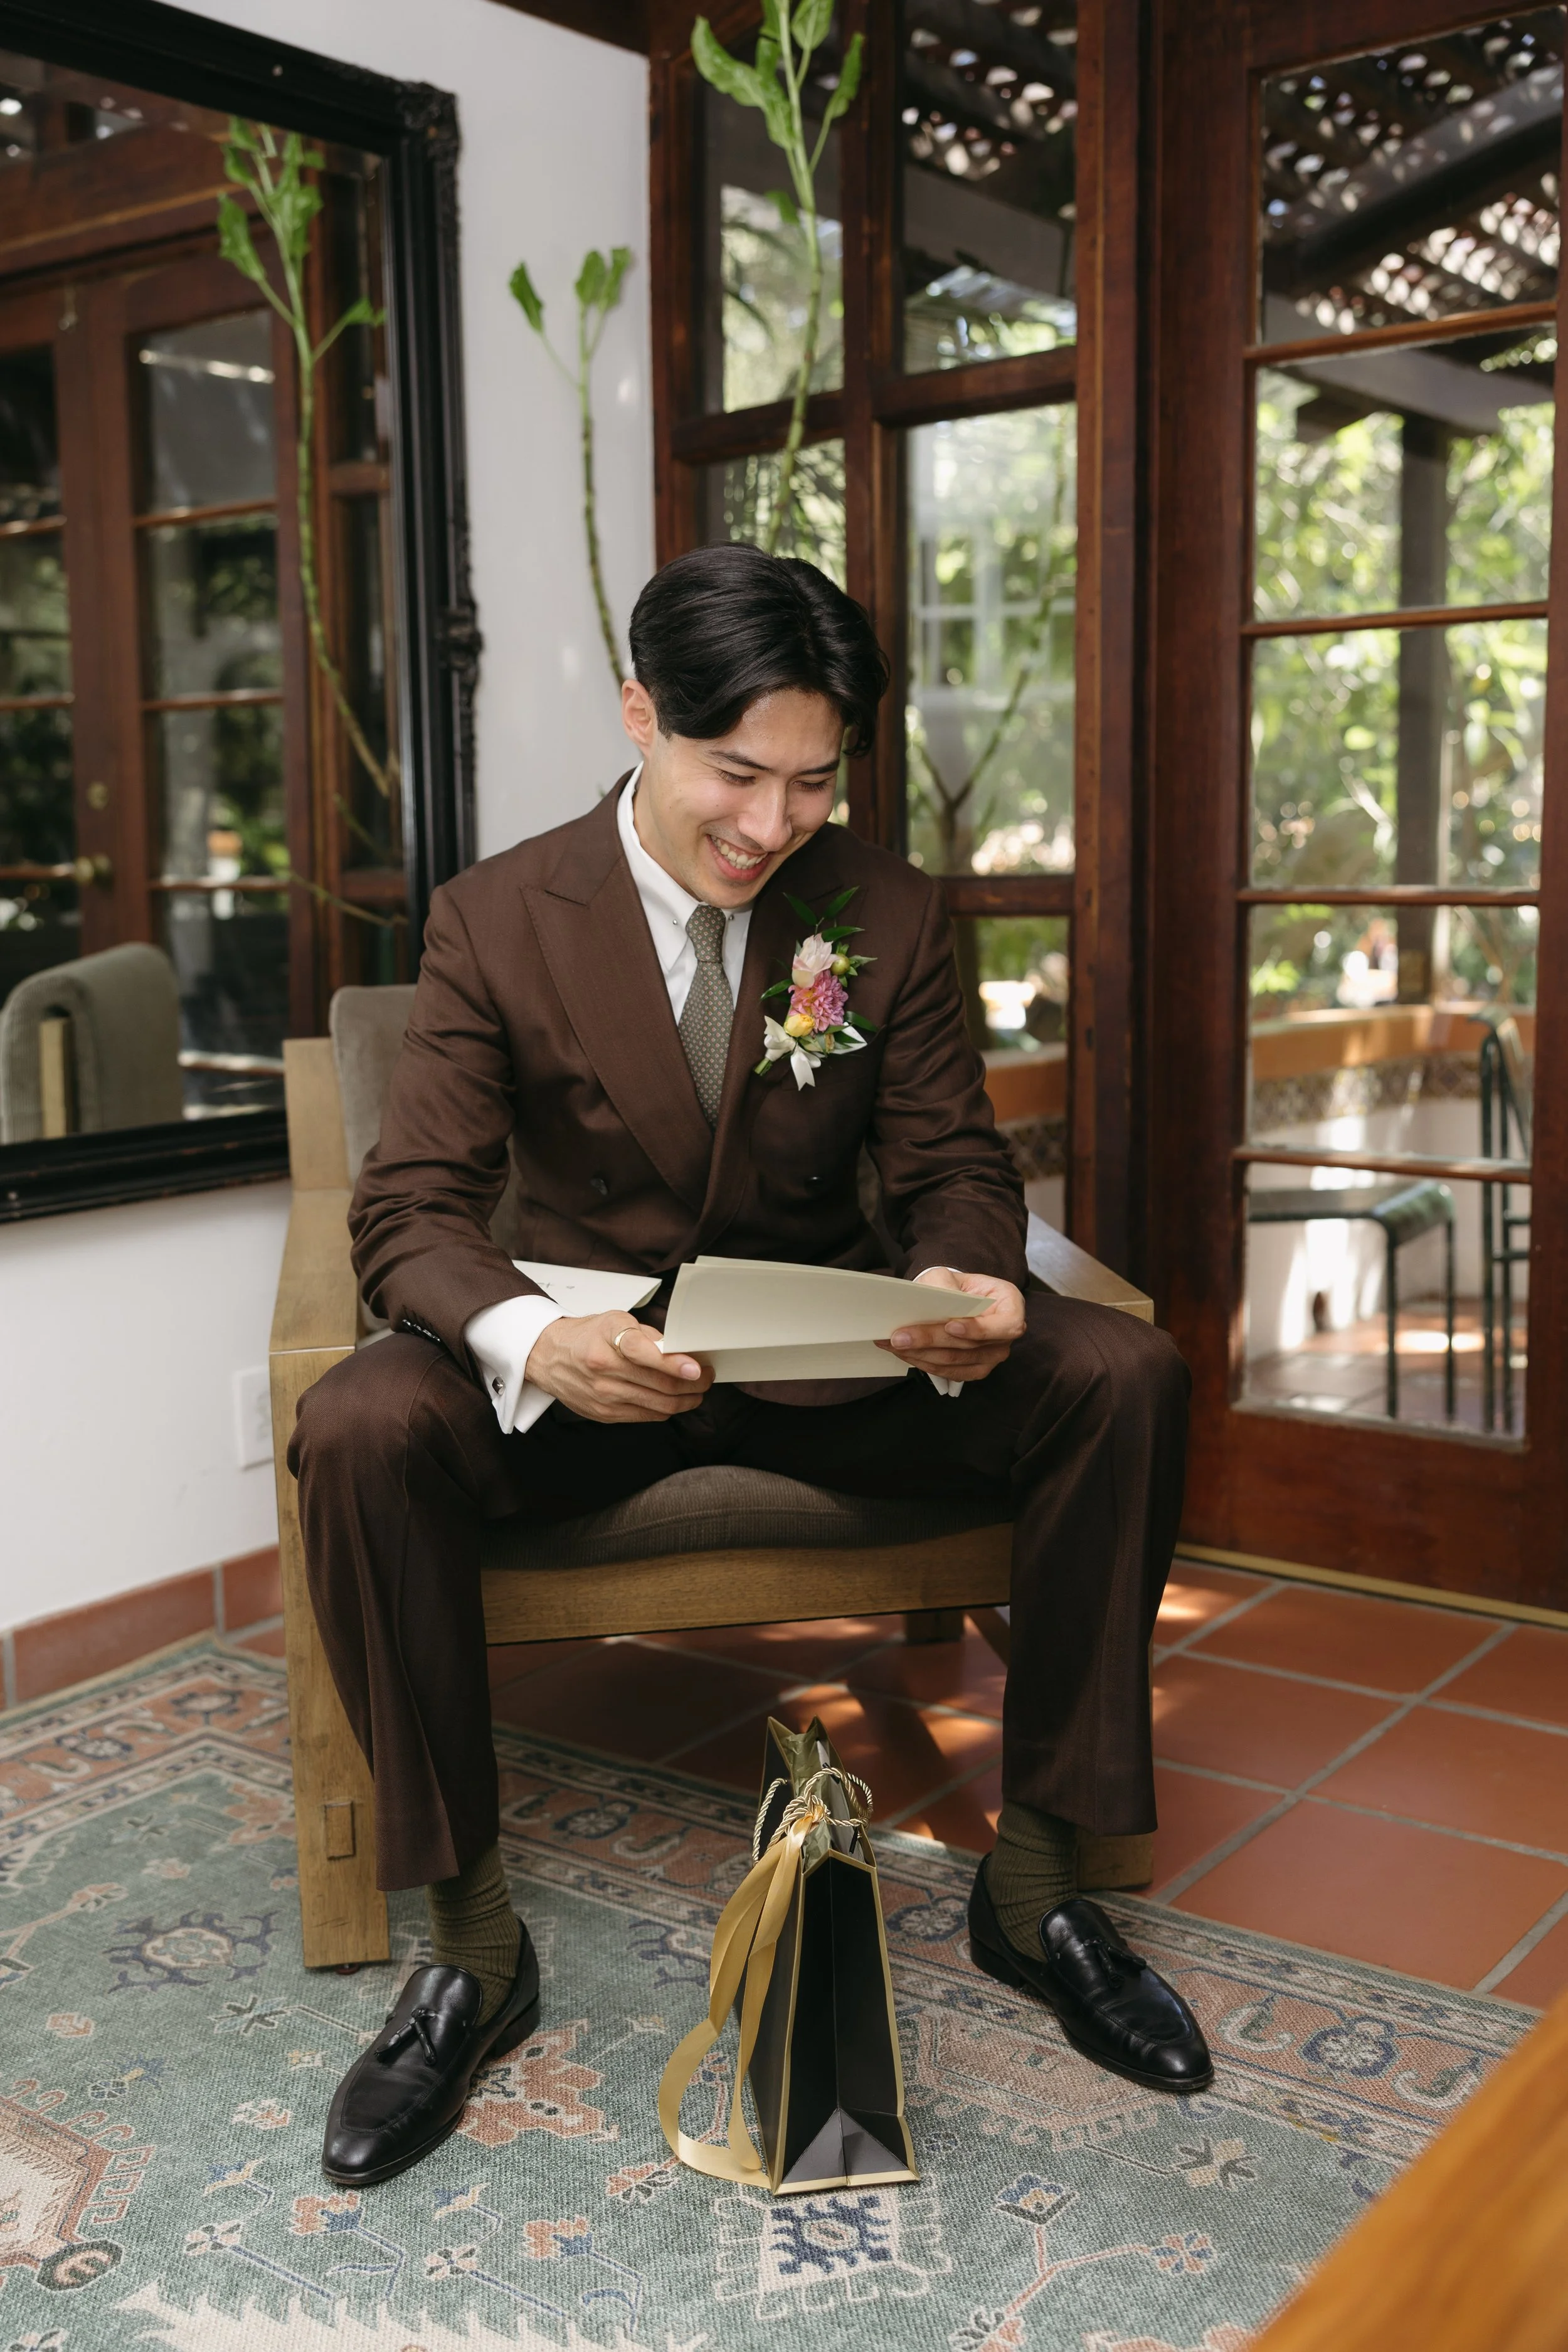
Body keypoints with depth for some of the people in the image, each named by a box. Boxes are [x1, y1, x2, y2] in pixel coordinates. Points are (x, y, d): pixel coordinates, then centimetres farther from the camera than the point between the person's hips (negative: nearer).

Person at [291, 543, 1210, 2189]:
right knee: (357, 1430, -31)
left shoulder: (890, 911, -2)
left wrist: (968, 1285, -26)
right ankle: (471, 1946, -14)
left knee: (1122, 1378, -22)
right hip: (583, 1359, -1)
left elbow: (948, 1163, 1)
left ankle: (1035, 1882, -7)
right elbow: (409, 1209, -12)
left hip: (832, 1353, 2)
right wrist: (533, 1338, -36)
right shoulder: (495, 920, -8)